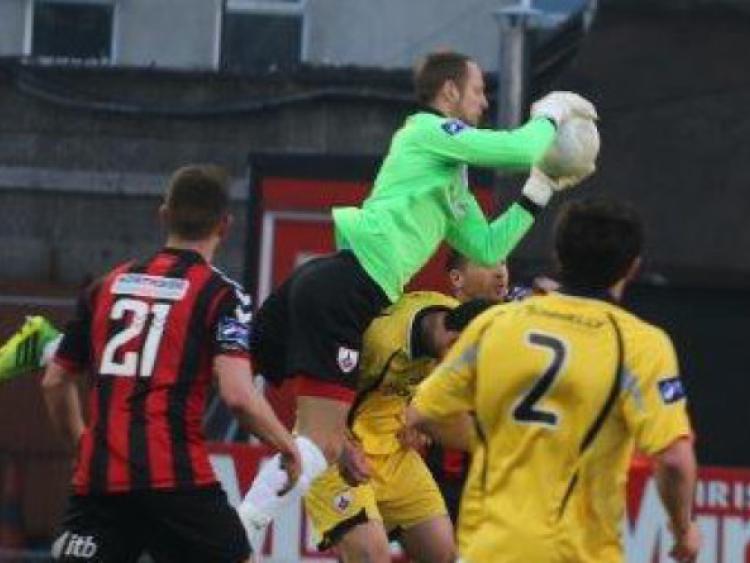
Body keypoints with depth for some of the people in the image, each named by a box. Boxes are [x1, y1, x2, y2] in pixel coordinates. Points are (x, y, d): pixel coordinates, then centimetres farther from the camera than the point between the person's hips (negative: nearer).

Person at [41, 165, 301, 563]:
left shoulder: (106, 286, 15)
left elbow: (55, 382, 20)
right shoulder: (221, 295, -1)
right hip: (173, 479, -4)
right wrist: (288, 447, 3)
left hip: (97, 478, 4)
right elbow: (237, 395, -13)